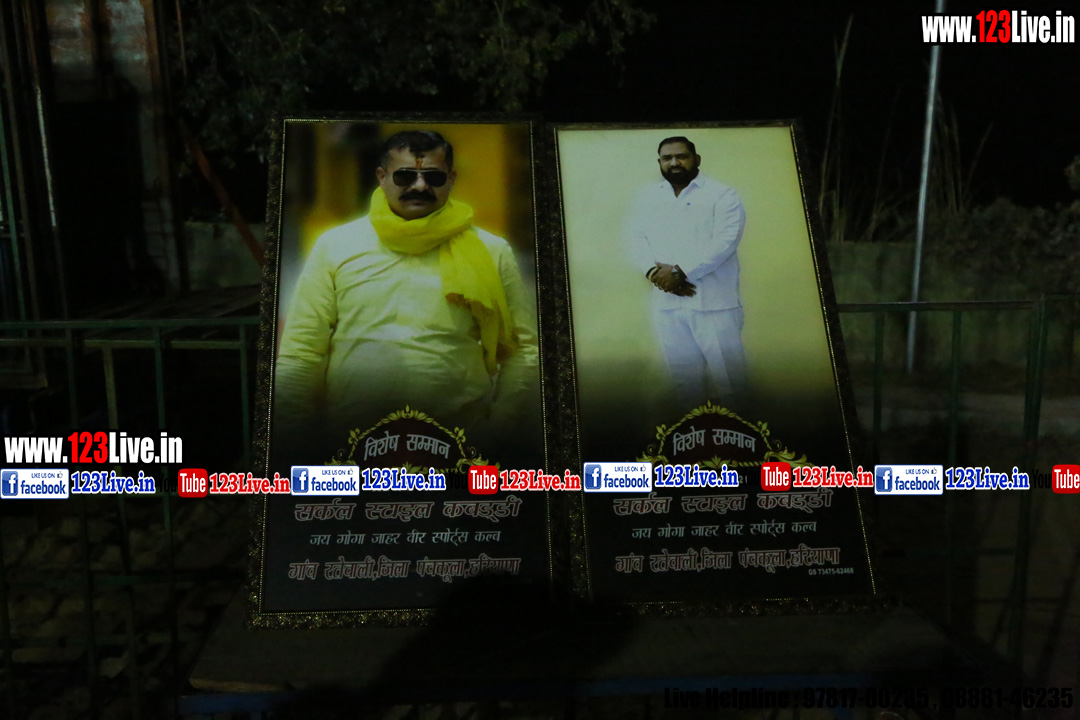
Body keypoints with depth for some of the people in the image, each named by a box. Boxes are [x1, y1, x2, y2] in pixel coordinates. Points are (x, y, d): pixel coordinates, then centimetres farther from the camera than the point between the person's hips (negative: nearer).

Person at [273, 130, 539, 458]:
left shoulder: (491, 252, 3)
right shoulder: (334, 244, 3)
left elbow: (523, 350, 5)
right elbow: (299, 352, 3)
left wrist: (500, 426, -5)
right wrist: (297, 433, -2)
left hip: (461, 443, 0)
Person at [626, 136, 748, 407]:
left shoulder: (722, 195, -1)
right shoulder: (648, 197, 15)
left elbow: (724, 242, -13)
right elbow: (637, 240, 7)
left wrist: (679, 272, -17)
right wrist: (653, 271, -12)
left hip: (713, 302, -4)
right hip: (666, 303, 4)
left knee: (727, 372, -2)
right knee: (683, 375, 11)